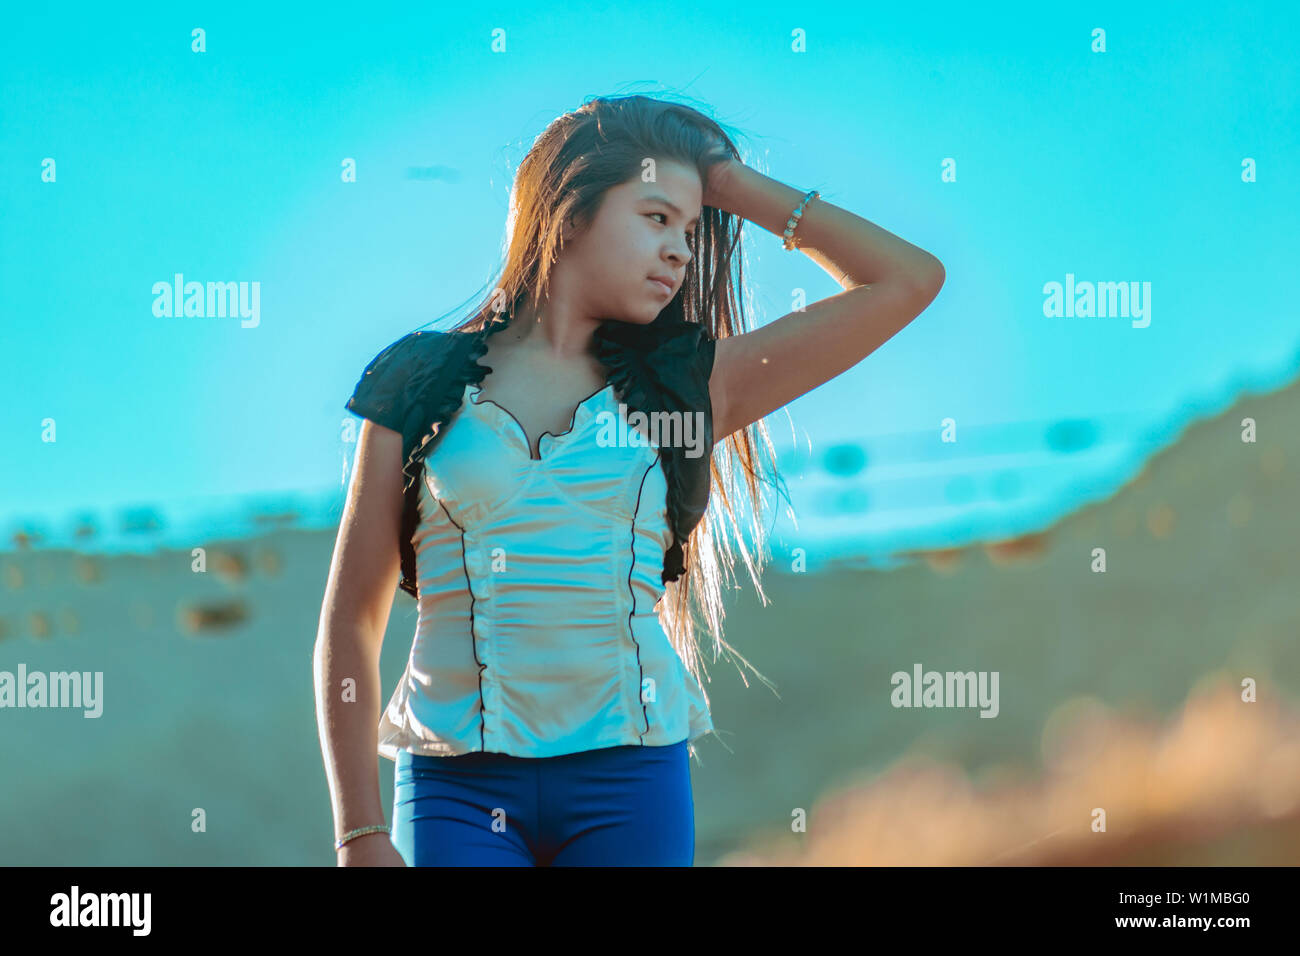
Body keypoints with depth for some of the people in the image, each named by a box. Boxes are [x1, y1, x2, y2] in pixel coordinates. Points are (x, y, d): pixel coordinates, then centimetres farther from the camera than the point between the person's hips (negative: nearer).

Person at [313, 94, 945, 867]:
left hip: (630, 778, 2)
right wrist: (362, 834, -3)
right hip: (458, 782, -1)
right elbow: (352, 622, 4)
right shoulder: (426, 383, 6)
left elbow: (910, 280, 7)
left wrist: (731, 180, 10)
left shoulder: (682, 387, 10)